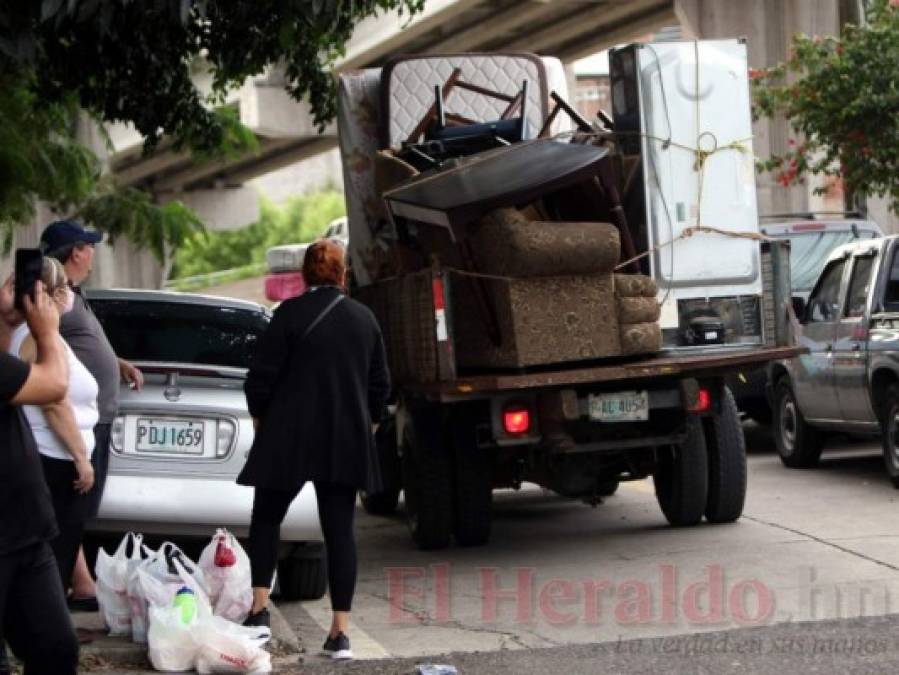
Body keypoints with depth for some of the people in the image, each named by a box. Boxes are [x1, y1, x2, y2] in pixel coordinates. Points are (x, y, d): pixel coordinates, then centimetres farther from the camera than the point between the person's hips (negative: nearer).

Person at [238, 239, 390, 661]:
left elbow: (261, 376, -8)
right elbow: (380, 383, 11)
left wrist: (260, 415, 10)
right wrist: (366, 421, 27)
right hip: (347, 442, 3)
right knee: (339, 530, 4)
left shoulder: (291, 314, -9)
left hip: (289, 437, -3)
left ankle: (259, 609, 2)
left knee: (266, 518, 13)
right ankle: (340, 631, 0)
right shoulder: (364, 318, 6)